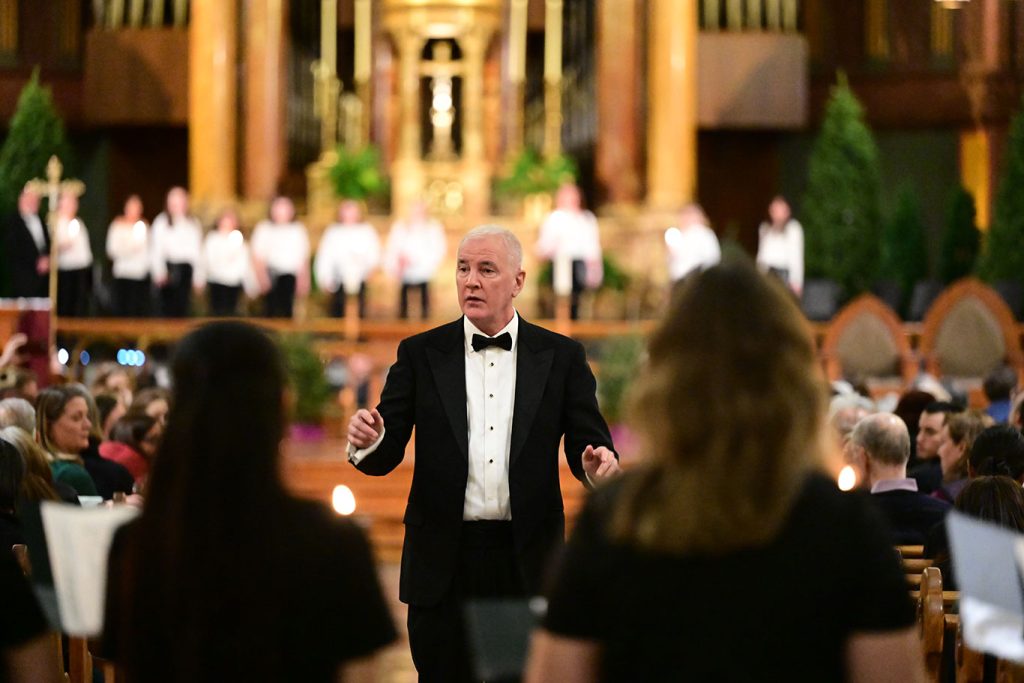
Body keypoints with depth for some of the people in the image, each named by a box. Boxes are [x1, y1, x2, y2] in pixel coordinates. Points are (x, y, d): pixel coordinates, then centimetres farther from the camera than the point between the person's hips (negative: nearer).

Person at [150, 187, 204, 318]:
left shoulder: (193, 224, 13)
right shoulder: (161, 222, 5)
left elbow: (197, 251, 13)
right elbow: (156, 249, 0)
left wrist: (199, 277, 8)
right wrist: (159, 272, -12)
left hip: (187, 267, 3)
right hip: (169, 267, -3)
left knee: (183, 306, 1)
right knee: (168, 307, -5)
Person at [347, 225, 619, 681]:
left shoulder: (561, 357, 5)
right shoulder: (421, 354, 5)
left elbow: (588, 443, 3)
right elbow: (386, 457, 1)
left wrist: (597, 464, -21)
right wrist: (368, 441, -22)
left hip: (527, 562, 0)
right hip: (444, 563, 0)